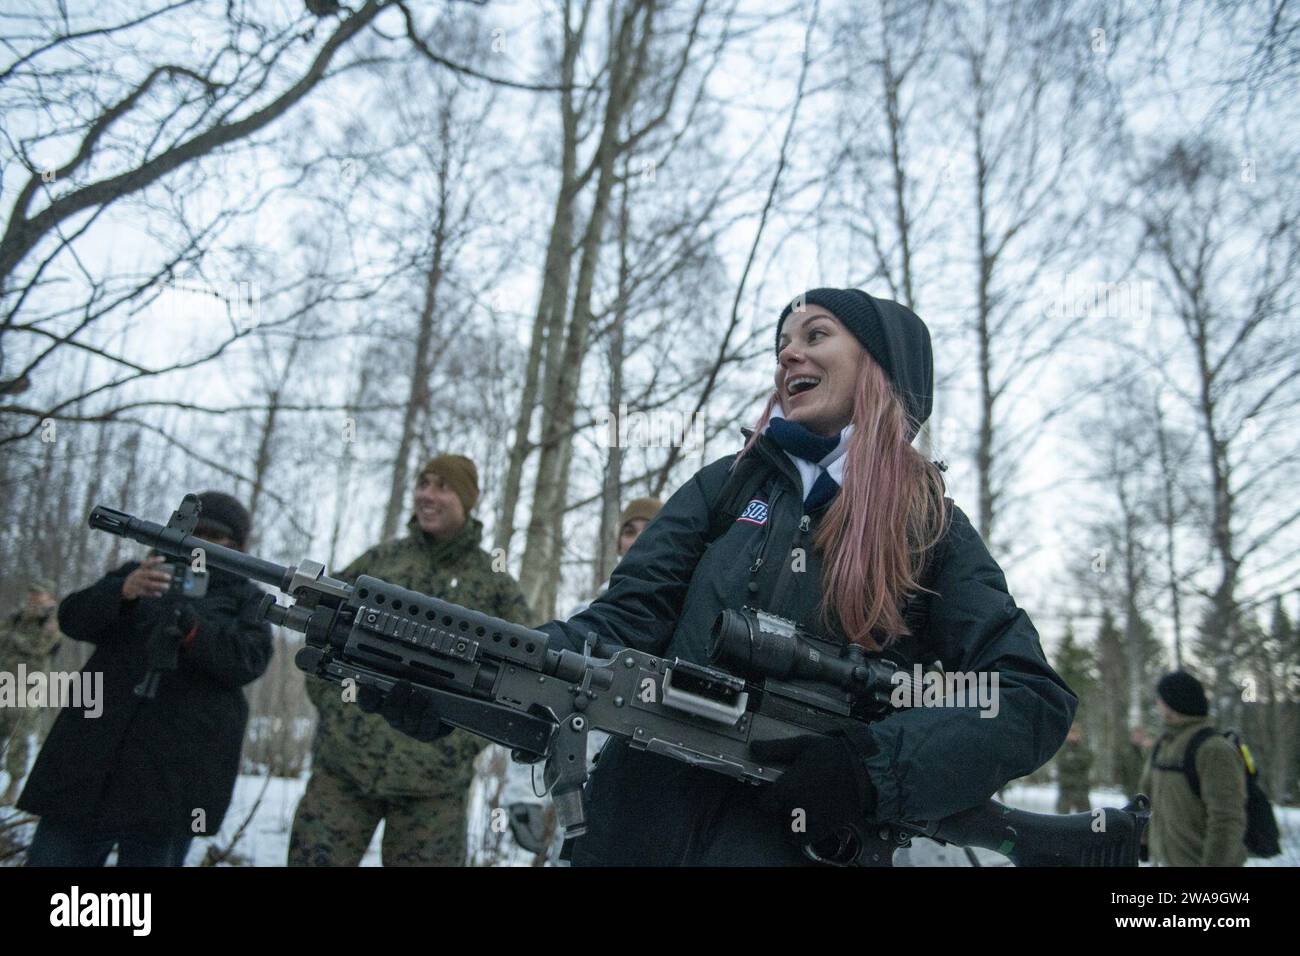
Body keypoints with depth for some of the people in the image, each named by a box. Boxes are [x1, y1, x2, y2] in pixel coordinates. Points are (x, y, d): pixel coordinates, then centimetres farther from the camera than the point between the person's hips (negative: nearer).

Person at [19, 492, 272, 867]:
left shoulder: (247, 599, 10)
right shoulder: (137, 572, 16)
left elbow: (250, 659, -7)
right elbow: (73, 618, 2)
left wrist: (192, 626, -23)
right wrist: (123, 591, -19)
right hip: (90, 758, 3)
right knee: (52, 857, 3)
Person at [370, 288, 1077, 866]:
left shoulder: (933, 529, 1)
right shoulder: (728, 486, 6)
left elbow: (1036, 698, -7)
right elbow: (626, 619, -3)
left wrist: (873, 764, -22)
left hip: (803, 844, -2)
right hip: (636, 826, 3)